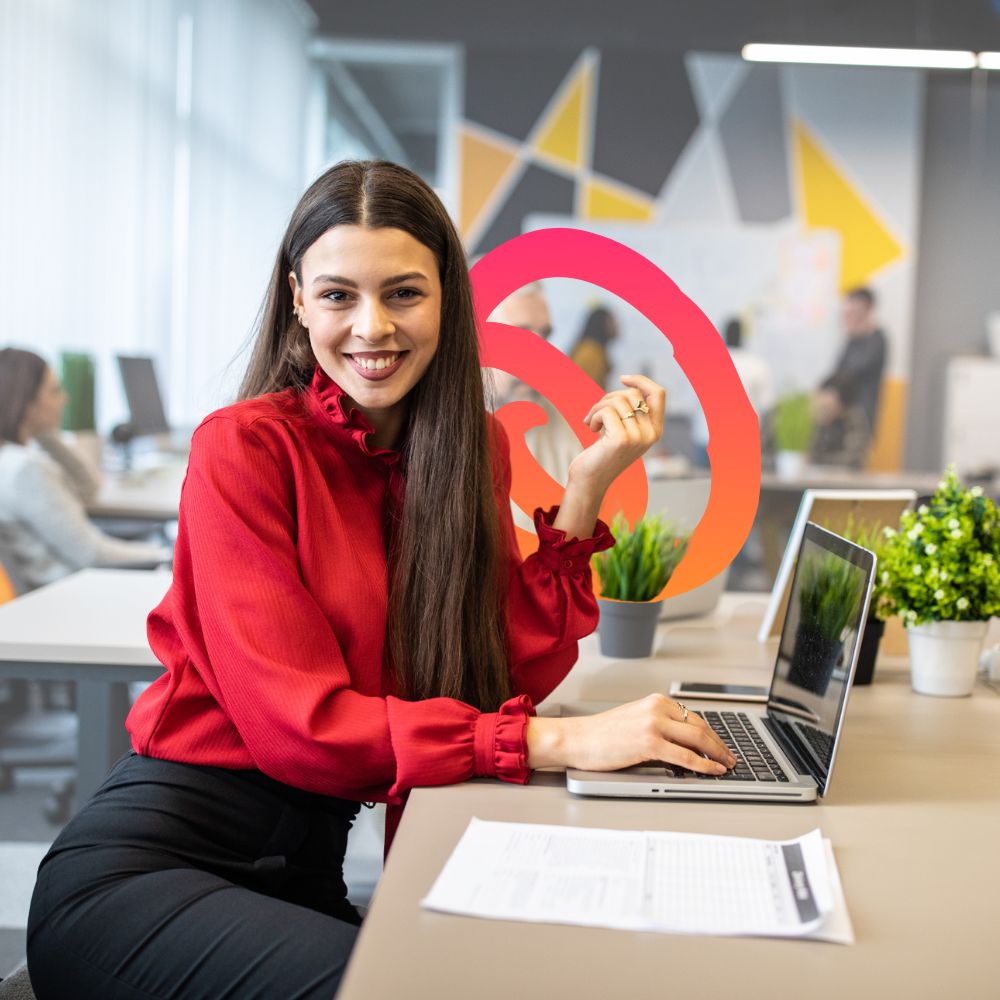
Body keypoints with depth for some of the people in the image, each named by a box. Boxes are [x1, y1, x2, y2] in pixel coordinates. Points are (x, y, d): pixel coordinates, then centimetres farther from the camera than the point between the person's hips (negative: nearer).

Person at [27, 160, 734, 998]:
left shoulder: (472, 446, 5)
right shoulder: (244, 447, -11)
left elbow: (504, 675, 0)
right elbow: (298, 721, -19)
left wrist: (585, 491, -9)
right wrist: (559, 741, -26)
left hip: (305, 870, 5)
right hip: (148, 861, -5)